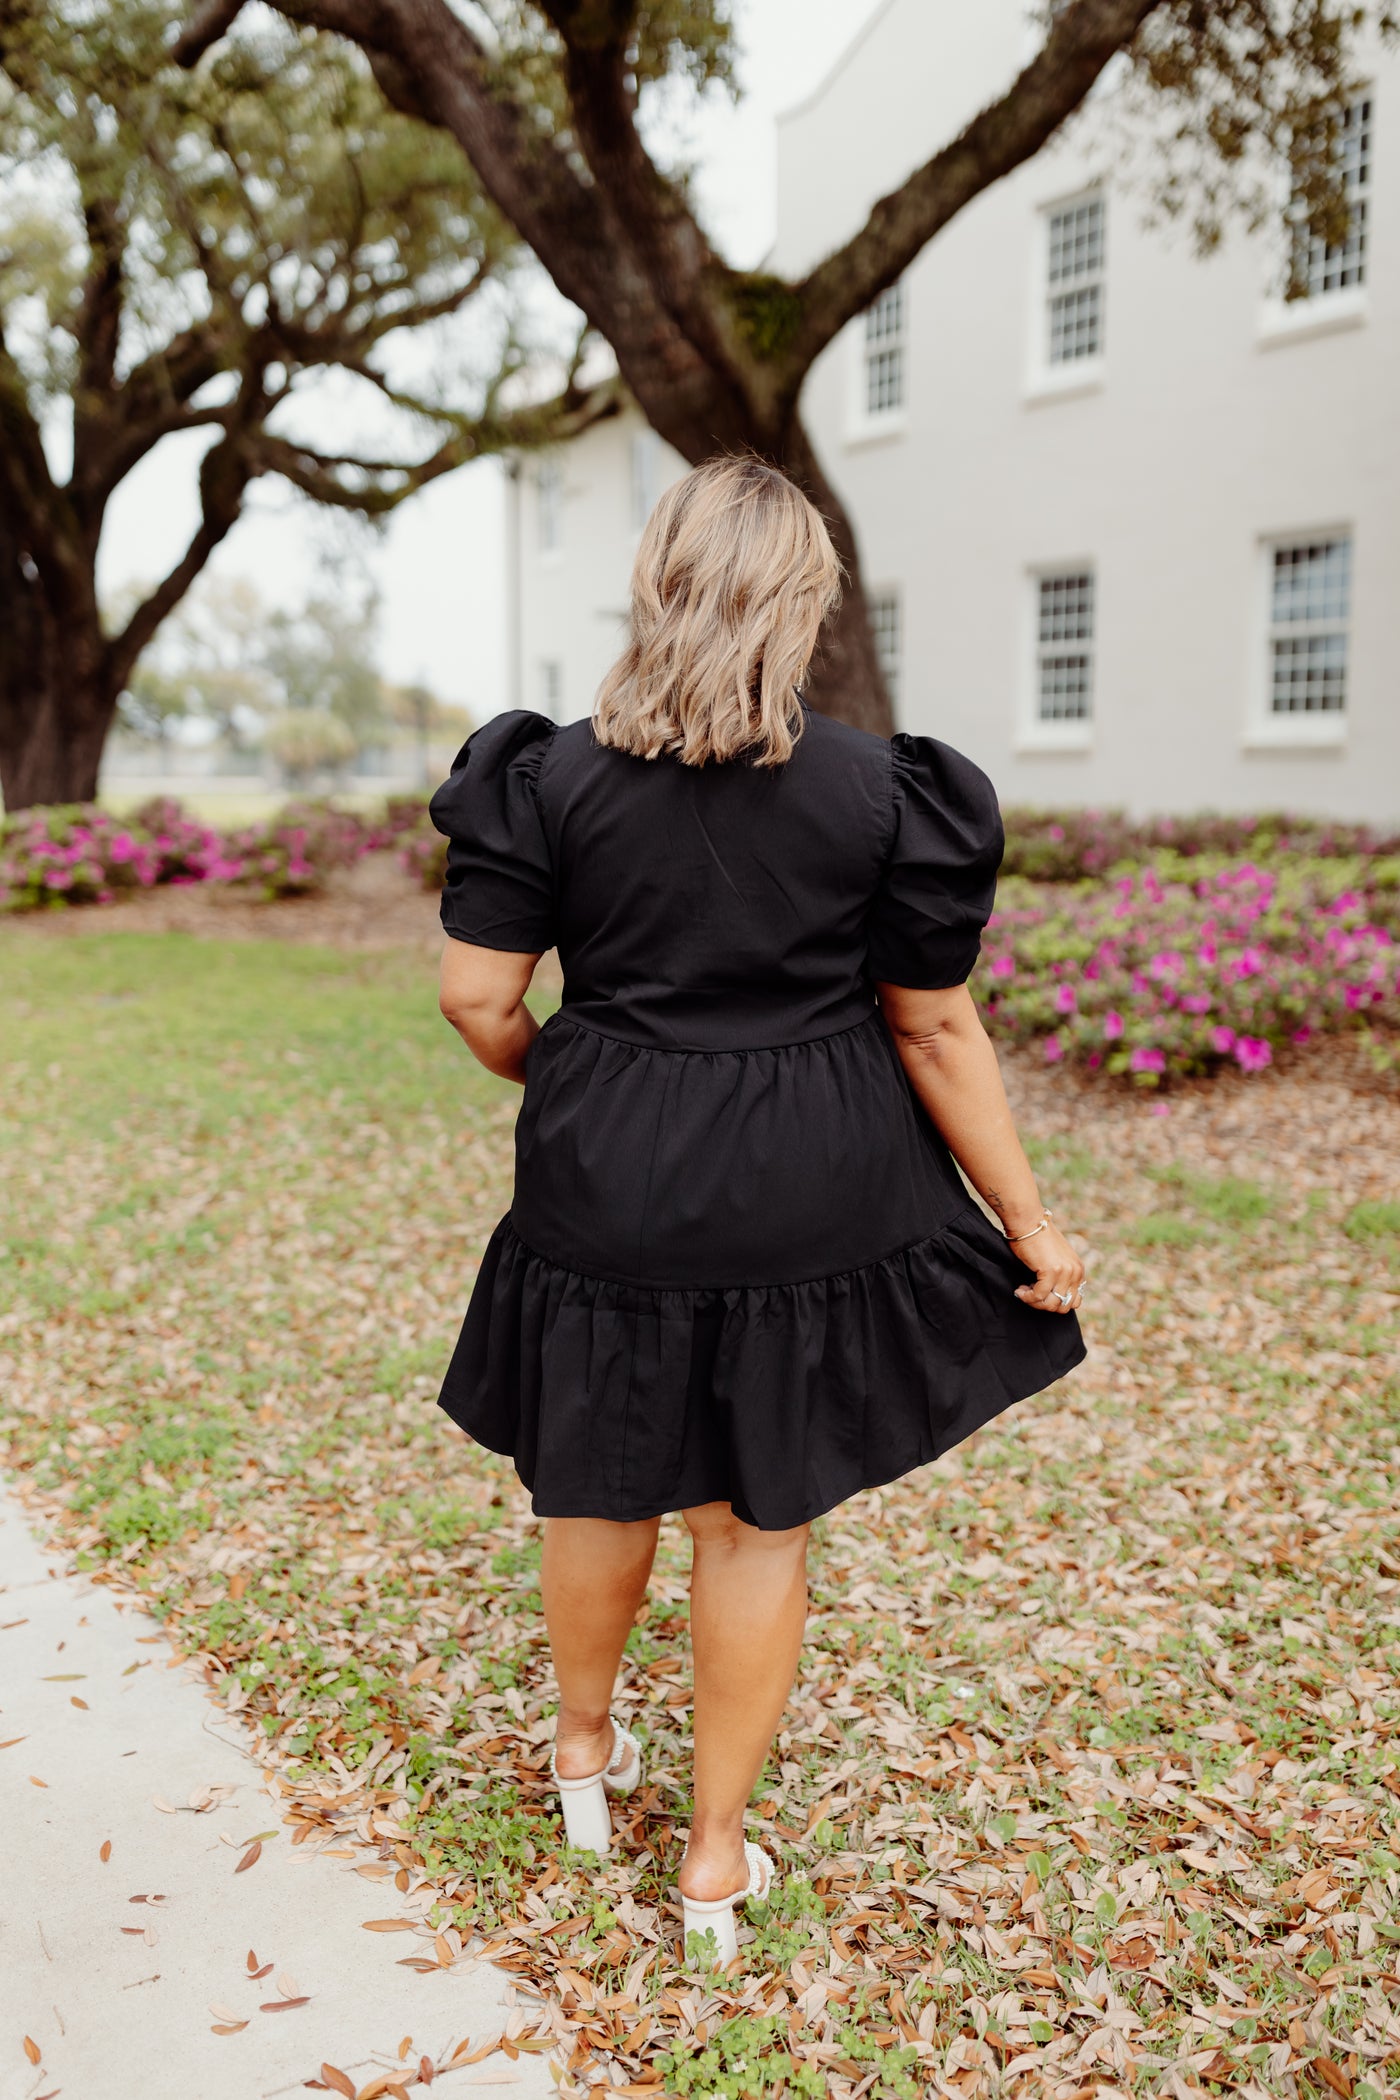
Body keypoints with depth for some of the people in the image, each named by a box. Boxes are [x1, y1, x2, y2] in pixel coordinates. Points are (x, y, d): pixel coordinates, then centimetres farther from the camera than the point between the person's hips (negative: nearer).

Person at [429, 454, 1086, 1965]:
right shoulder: (880, 791, -9)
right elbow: (937, 1031, -7)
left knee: (602, 1481, 22)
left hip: (610, 1194, 1)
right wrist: (1029, 1227, 3)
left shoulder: (552, 778, -7)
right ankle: (717, 1861, 28)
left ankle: (584, 1750, 47)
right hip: (811, 1201, -1)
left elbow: (478, 999, -7)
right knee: (762, 1517, 14)